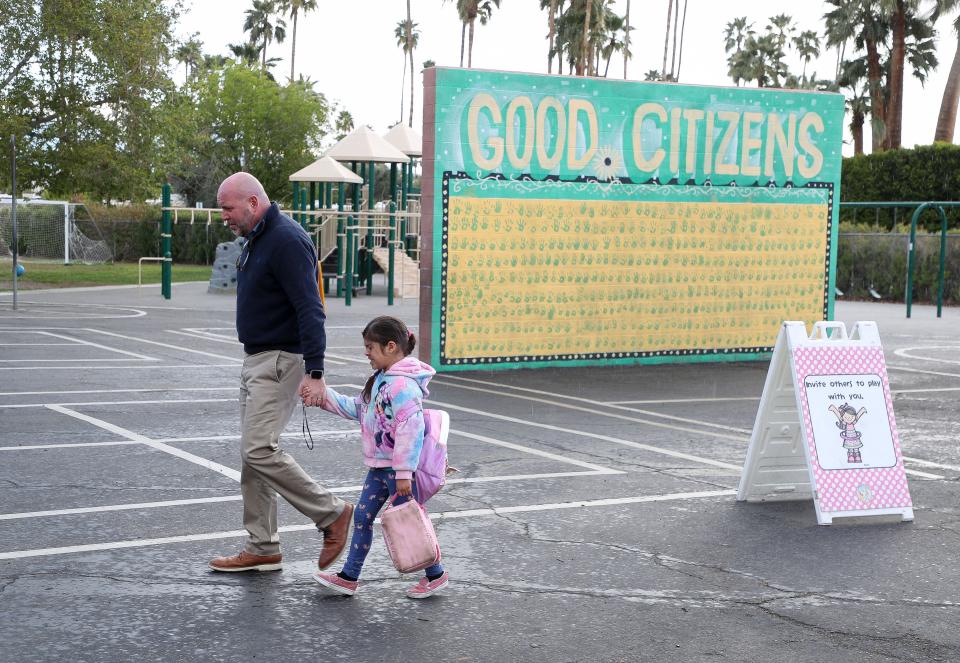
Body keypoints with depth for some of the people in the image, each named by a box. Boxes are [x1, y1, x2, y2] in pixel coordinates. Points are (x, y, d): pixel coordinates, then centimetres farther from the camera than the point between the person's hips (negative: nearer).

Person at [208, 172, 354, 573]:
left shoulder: (287, 241, -18)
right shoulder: (257, 239, 14)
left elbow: (310, 310, -25)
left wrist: (314, 373, -30)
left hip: (280, 361, -10)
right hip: (256, 360, 10)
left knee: (260, 450, -16)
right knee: (253, 453, 10)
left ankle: (332, 514, -2)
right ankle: (262, 549, 17)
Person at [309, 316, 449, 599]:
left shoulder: (402, 384, -22)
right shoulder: (380, 379, 11)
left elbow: (410, 430, -26)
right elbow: (355, 408, 20)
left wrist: (404, 473, -27)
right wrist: (324, 396, 11)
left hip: (399, 468, -10)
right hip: (379, 466, 10)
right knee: (362, 516, 10)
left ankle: (435, 575, 18)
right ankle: (349, 577, 18)